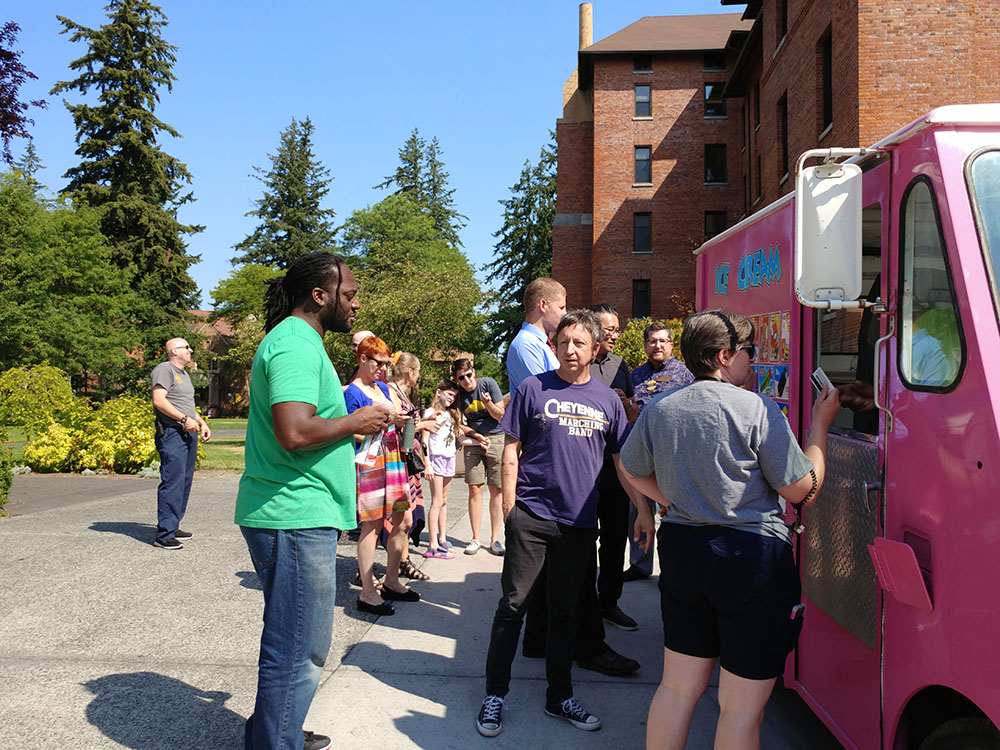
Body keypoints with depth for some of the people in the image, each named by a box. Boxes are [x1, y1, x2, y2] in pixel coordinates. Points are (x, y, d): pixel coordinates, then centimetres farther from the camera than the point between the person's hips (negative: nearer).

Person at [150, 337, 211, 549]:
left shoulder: (184, 374, 25)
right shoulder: (164, 370, -5)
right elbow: (159, 401, -17)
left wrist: (202, 423, 20)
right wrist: (184, 419, -20)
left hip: (188, 434, 10)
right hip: (172, 434, -10)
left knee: (184, 482, 10)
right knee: (172, 482, -12)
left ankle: (173, 527, 19)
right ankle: (164, 534, -11)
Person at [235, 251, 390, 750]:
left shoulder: (295, 340, 17)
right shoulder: (296, 344, -17)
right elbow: (295, 432, -29)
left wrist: (349, 418, 13)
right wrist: (354, 422, -14)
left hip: (296, 516, 11)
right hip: (296, 518, -11)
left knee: (293, 645, 23)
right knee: (296, 653, -1)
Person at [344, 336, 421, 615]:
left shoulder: (384, 387, 16)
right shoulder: (352, 392, -8)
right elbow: (355, 433, -13)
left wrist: (403, 420, 4)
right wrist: (388, 422, -19)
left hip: (392, 458, 8)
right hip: (369, 462, -8)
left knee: (403, 522, 9)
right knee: (372, 525, -5)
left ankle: (391, 582, 24)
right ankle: (367, 594, 3)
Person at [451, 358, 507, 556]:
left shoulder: (488, 383, -7)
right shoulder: (458, 394, 0)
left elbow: (500, 416, -4)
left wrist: (489, 404, -23)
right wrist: (477, 436, -9)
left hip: (496, 438, -2)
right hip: (473, 441, 2)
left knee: (496, 490, -1)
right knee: (475, 489, -2)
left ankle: (495, 539, 6)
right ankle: (475, 539, 6)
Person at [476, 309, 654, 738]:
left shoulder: (607, 399, 7)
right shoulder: (533, 389, -1)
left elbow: (623, 460, 12)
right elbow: (511, 449, 0)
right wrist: (509, 504, -7)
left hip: (579, 521, 3)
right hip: (531, 515, -2)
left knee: (565, 610, 14)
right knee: (513, 605, 3)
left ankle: (560, 696, 28)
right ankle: (495, 695, 18)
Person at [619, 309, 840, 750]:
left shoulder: (658, 409, 3)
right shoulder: (756, 409, -14)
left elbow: (632, 471, 18)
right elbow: (802, 489, -8)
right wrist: (820, 423, 2)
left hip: (680, 549, 6)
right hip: (752, 560, -6)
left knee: (678, 687, 19)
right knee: (742, 706, 6)